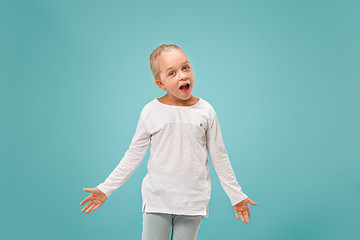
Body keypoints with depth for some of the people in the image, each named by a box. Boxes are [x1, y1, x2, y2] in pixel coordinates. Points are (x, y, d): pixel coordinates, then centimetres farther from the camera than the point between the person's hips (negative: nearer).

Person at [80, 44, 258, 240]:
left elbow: (219, 157, 5)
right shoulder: (151, 112, -4)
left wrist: (236, 196, 9)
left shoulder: (205, 111, -3)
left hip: (193, 202, 1)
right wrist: (105, 188, 2)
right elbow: (133, 156, 3)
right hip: (157, 200, 0)